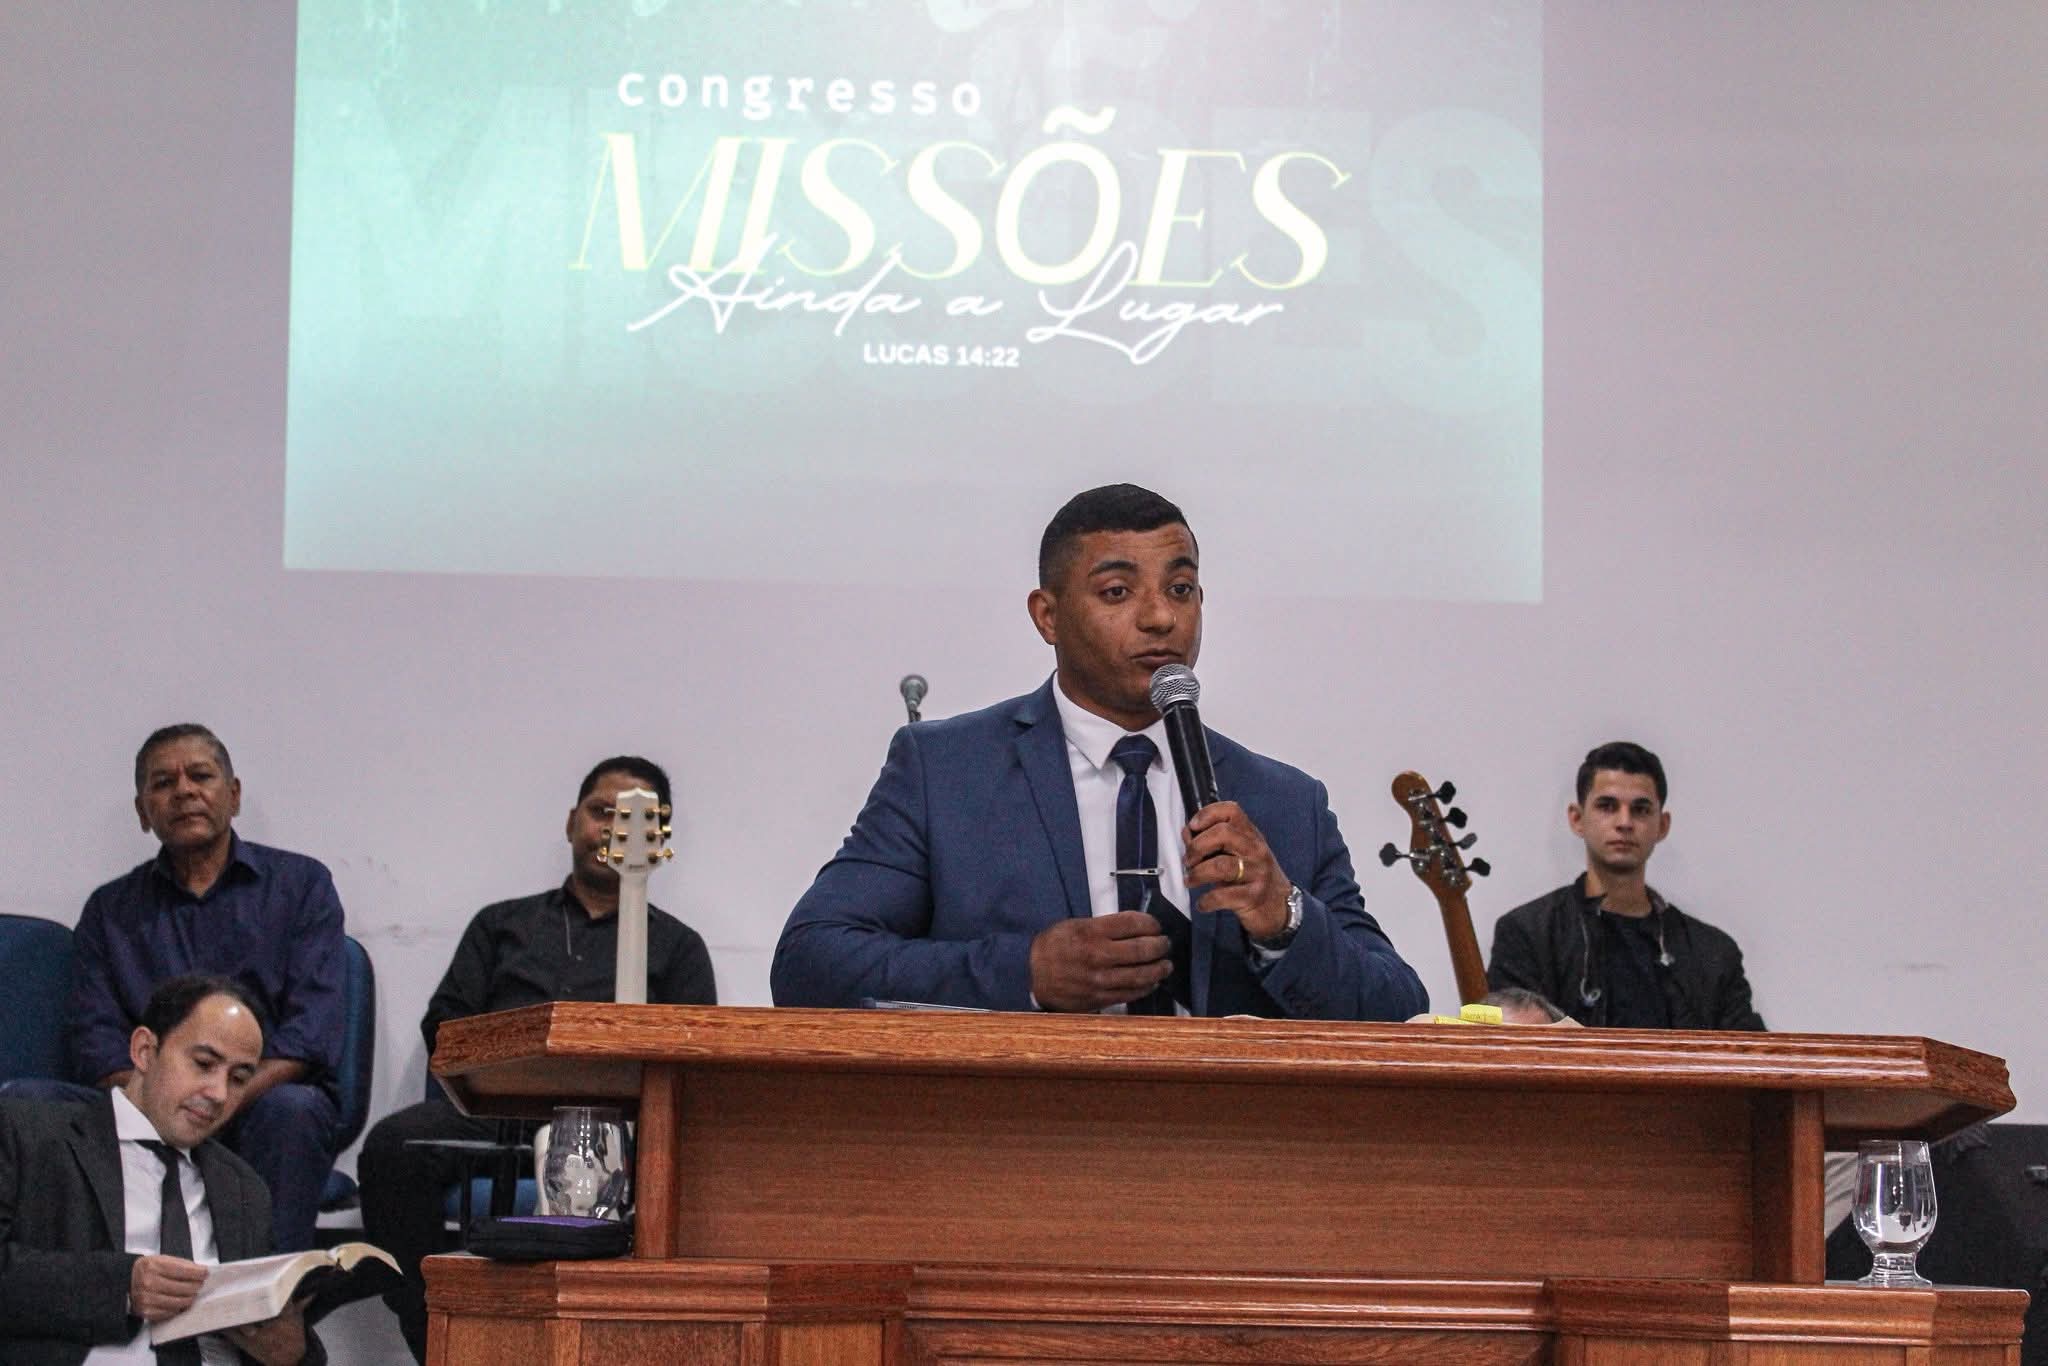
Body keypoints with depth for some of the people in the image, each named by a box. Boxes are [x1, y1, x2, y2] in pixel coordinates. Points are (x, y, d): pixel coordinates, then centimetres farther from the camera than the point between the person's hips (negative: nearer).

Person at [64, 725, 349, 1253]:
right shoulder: (111, 909, 20)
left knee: (290, 1108, -35)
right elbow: (96, 1040, 6)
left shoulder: (300, 884, 13)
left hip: (265, 1100, -1)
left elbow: (314, 1029, -1)